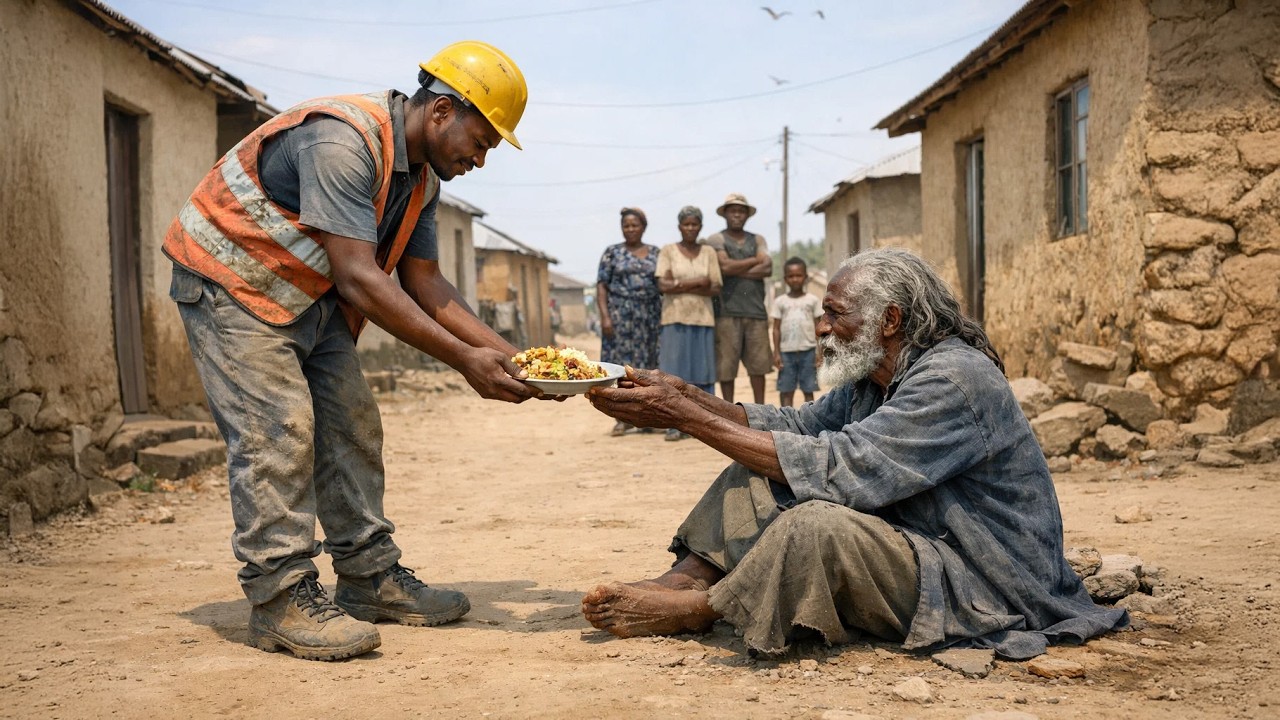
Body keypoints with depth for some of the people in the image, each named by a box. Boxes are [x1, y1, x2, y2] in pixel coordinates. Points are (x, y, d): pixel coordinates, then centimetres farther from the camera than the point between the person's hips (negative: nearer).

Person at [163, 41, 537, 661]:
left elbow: (424, 283, 1)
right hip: (230, 281, -9)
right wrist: (464, 360, -34)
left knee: (352, 425, 5)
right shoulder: (342, 139, -30)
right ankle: (281, 598, -9)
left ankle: (371, 579, 12)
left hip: (309, 295, 9)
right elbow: (358, 279, -35)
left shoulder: (422, 177, 0)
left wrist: (506, 353, -10)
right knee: (277, 430, -16)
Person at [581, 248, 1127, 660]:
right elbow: (800, 425, 7)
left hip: (979, 586, -9)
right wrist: (688, 397, -7)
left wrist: (688, 417, -27)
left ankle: (695, 610, -13)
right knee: (757, 476, -1)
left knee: (817, 523, -33)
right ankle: (688, 577, -15)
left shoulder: (954, 379, -23)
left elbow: (837, 467, -28)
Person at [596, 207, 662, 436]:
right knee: (620, 363, -5)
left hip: (649, 314, 2)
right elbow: (602, 286, 0)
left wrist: (665, 315, 2)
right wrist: (605, 316, -11)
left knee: (646, 365, 3)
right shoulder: (612, 252, 4)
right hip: (620, 313, -2)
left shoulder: (656, 254, 11)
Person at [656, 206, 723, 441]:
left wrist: (680, 286, -9)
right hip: (675, 319, -2)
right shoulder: (668, 251, 5)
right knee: (675, 373, -5)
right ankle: (675, 425, -3)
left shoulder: (708, 252, 10)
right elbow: (663, 285, -6)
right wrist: (696, 283, -7)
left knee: (702, 373, 0)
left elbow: (715, 289, 1)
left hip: (703, 319, 2)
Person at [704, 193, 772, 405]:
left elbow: (767, 269, 0)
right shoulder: (716, 240, 4)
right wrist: (755, 261, -1)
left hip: (755, 309, 4)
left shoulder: (757, 240, 16)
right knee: (726, 365, -2)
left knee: (758, 362, 5)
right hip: (727, 310, -3)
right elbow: (725, 267, -13)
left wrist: (737, 270, -7)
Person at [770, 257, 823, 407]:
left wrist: (820, 351, -1)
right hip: (787, 352, 0)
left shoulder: (812, 300, 4)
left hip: (808, 351, 0)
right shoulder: (780, 301, 4)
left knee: (808, 389, 4)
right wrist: (776, 353, -2)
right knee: (786, 390, 3)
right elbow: (776, 328, 5)